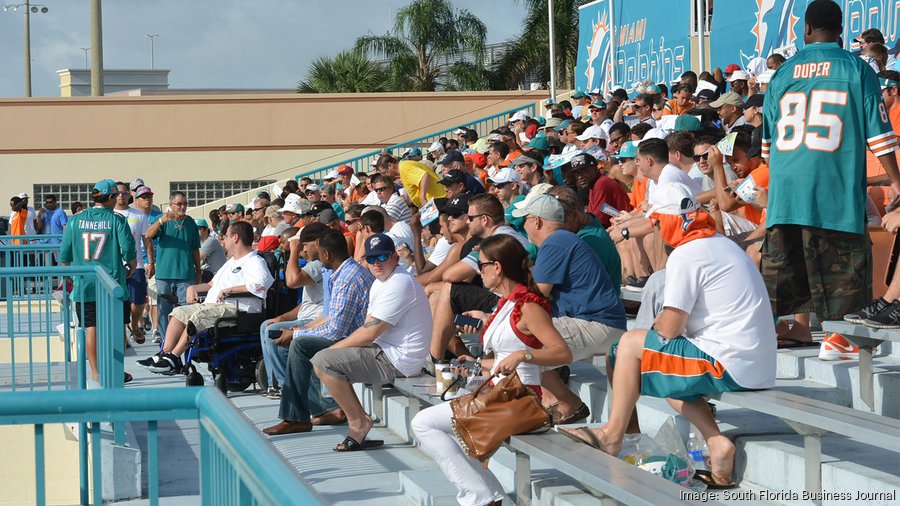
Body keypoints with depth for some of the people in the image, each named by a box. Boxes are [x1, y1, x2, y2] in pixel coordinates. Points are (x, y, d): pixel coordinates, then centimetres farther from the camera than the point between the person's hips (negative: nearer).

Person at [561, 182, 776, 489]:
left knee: (631, 343, 0)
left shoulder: (686, 254, -11)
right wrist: (666, 324, 16)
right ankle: (716, 440, 8)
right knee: (663, 365, 26)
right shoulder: (724, 244, 18)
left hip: (728, 366, -9)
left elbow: (669, 329, -12)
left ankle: (613, 435, 9)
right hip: (760, 367, 9)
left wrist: (657, 324, 10)